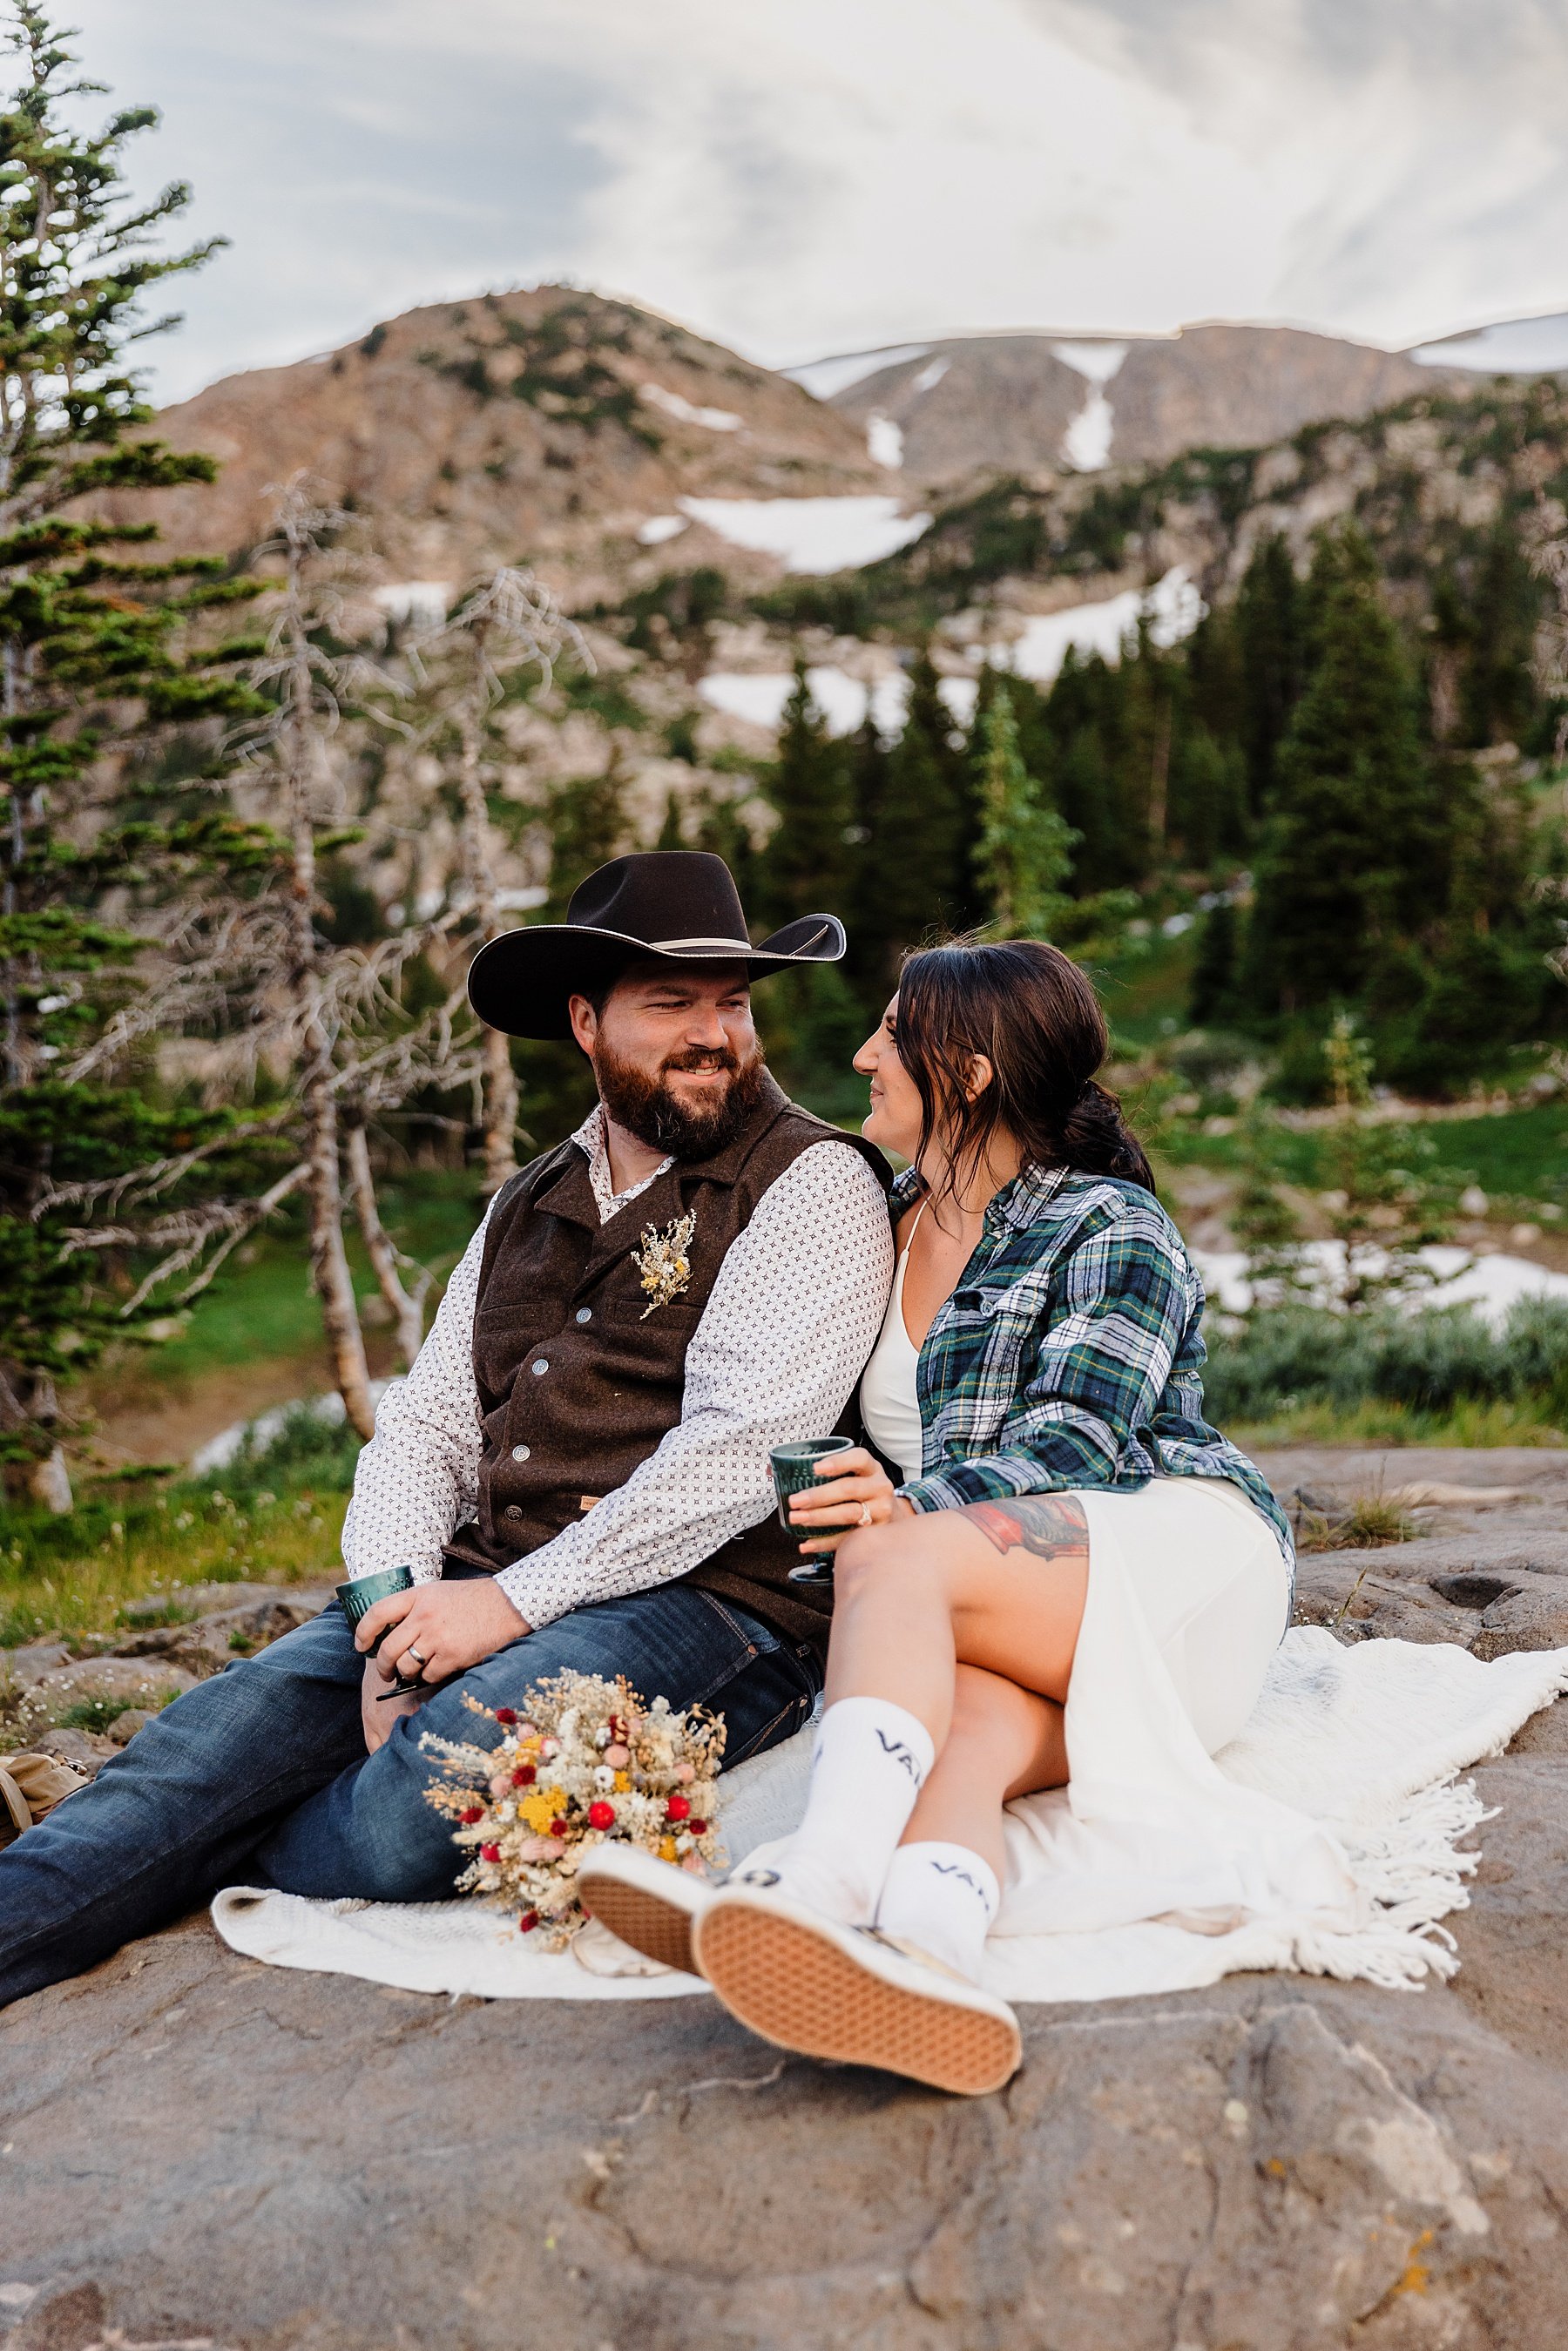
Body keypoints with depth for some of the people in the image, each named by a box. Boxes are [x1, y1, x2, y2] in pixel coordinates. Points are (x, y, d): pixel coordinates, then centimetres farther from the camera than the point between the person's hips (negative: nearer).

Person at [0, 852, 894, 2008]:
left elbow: (742, 1445, -13)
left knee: (411, 1806, -29)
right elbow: (423, 1429, 14)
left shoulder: (812, 1184, -2)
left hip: (705, 1603, -6)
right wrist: (397, 1604, -7)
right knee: (227, 1725, -18)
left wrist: (515, 1602, -15)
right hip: (483, 1593, 6)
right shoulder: (527, 1208, 20)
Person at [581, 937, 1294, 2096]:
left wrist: (913, 1508, -33)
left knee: (894, 1560, -32)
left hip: (1178, 1555, -5)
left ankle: (823, 1877, -55)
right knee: (963, 1728, -31)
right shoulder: (878, 1228, 19)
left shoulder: (1109, 1226, -2)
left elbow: (1077, 1443, -16)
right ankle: (921, 1956, -62)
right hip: (1022, 1642, 5)